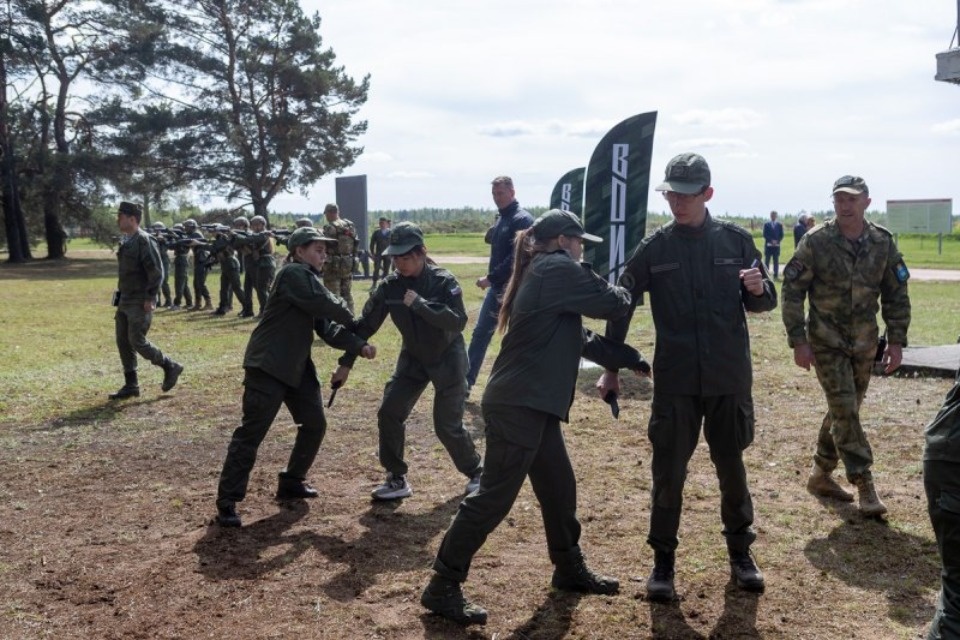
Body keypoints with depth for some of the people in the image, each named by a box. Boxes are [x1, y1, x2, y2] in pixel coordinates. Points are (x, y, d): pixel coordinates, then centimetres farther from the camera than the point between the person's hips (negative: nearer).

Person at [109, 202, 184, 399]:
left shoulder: (144, 240, -15)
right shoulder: (125, 241, 12)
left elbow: (157, 272, -19)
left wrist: (150, 298, -21)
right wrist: (120, 297, 19)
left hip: (140, 303, -9)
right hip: (125, 301, 9)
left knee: (137, 341, -9)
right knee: (123, 342, 8)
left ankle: (170, 367, 8)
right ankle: (131, 385, 15)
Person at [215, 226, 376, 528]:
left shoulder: (310, 280, 17)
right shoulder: (294, 274, -12)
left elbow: (329, 329, 10)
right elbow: (326, 305, -20)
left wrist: (359, 346, -5)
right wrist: (353, 320, 0)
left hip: (297, 367, 10)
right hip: (267, 366, -10)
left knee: (315, 424, 13)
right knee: (251, 432, -8)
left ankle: (291, 482, 29)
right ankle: (227, 501, -3)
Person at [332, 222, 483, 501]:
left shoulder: (443, 281, -21)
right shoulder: (390, 286, -10)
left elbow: (458, 322, -31)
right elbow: (366, 323, -6)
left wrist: (420, 304, -36)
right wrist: (346, 362, -9)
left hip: (447, 359, -5)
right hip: (413, 358, 5)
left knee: (447, 425, -4)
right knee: (389, 413, -5)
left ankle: (476, 473, 21)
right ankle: (397, 479, 9)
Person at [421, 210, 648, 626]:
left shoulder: (541, 273, 19)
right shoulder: (558, 269, -10)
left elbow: (578, 337, 25)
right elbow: (612, 304, -8)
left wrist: (623, 359, 22)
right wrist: (625, 293, 15)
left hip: (530, 403, 10)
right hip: (518, 404, -10)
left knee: (558, 487, 18)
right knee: (494, 496, -7)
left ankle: (569, 569, 35)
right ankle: (442, 587, 0)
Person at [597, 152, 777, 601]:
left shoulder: (736, 241, 0)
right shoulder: (654, 248, -1)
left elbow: (764, 303, 7)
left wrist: (758, 289, -17)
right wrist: (611, 368, 3)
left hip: (729, 378, 1)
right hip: (674, 381, 0)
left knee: (731, 467, 12)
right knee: (668, 472, 4)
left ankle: (740, 552, 30)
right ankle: (663, 561, 18)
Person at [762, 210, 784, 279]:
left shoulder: (779, 224, 7)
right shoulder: (766, 224, 3)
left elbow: (781, 235, 6)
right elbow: (765, 235, -3)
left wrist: (777, 241, -9)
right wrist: (771, 241, -13)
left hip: (776, 245, 1)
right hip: (768, 245, -1)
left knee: (776, 261, 2)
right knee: (767, 261, 0)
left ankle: (776, 275, 4)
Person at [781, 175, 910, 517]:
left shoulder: (883, 243, 0)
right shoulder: (815, 242, -10)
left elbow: (896, 295, 6)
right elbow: (792, 291, -8)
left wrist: (897, 341, 0)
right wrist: (798, 341, -12)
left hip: (864, 344, 4)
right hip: (827, 343, -4)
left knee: (845, 411, 12)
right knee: (845, 411, -9)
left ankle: (821, 474, 27)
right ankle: (864, 486, -5)